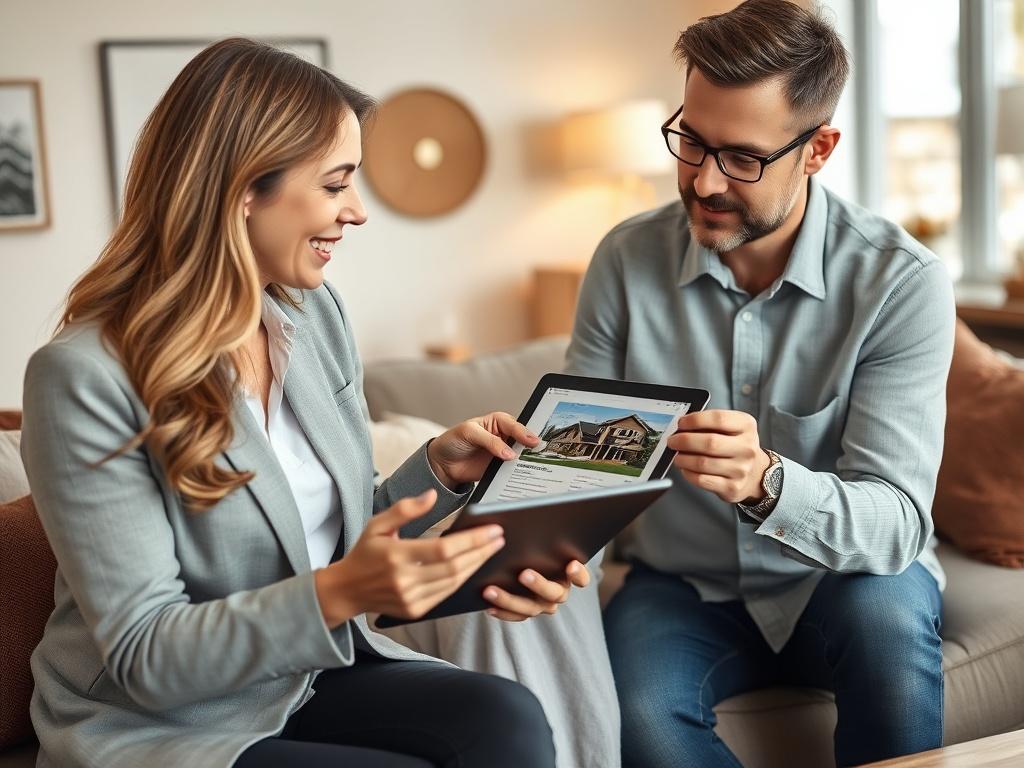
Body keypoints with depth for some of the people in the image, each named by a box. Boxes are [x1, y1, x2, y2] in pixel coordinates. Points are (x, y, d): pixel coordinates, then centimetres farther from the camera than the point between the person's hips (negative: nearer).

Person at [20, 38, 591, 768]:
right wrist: (337, 595, -33)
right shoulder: (87, 376, -20)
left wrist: (439, 468, -8)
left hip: (313, 676, 6)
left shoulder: (315, 311, 1)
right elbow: (143, 658, -20)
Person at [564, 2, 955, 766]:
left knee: (885, 615, -35)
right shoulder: (628, 259, -9)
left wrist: (767, 483, -44)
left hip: (844, 580, -1)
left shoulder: (901, 281, -17)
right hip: (684, 584, 1)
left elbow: (895, 519, -23)